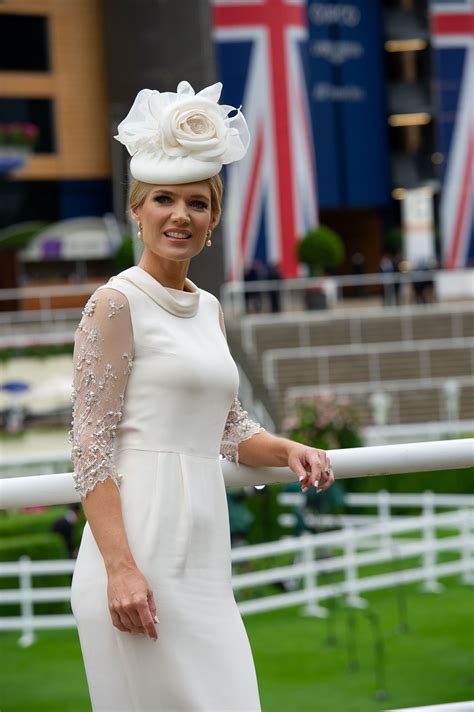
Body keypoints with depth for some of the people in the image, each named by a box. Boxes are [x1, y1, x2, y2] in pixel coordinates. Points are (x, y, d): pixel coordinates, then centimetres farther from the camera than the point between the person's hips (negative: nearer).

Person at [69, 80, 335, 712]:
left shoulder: (209, 308, 16)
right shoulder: (116, 304, -6)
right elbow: (91, 445, -12)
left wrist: (287, 450, 5)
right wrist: (119, 566, -20)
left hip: (203, 551, 8)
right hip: (143, 547, -7)